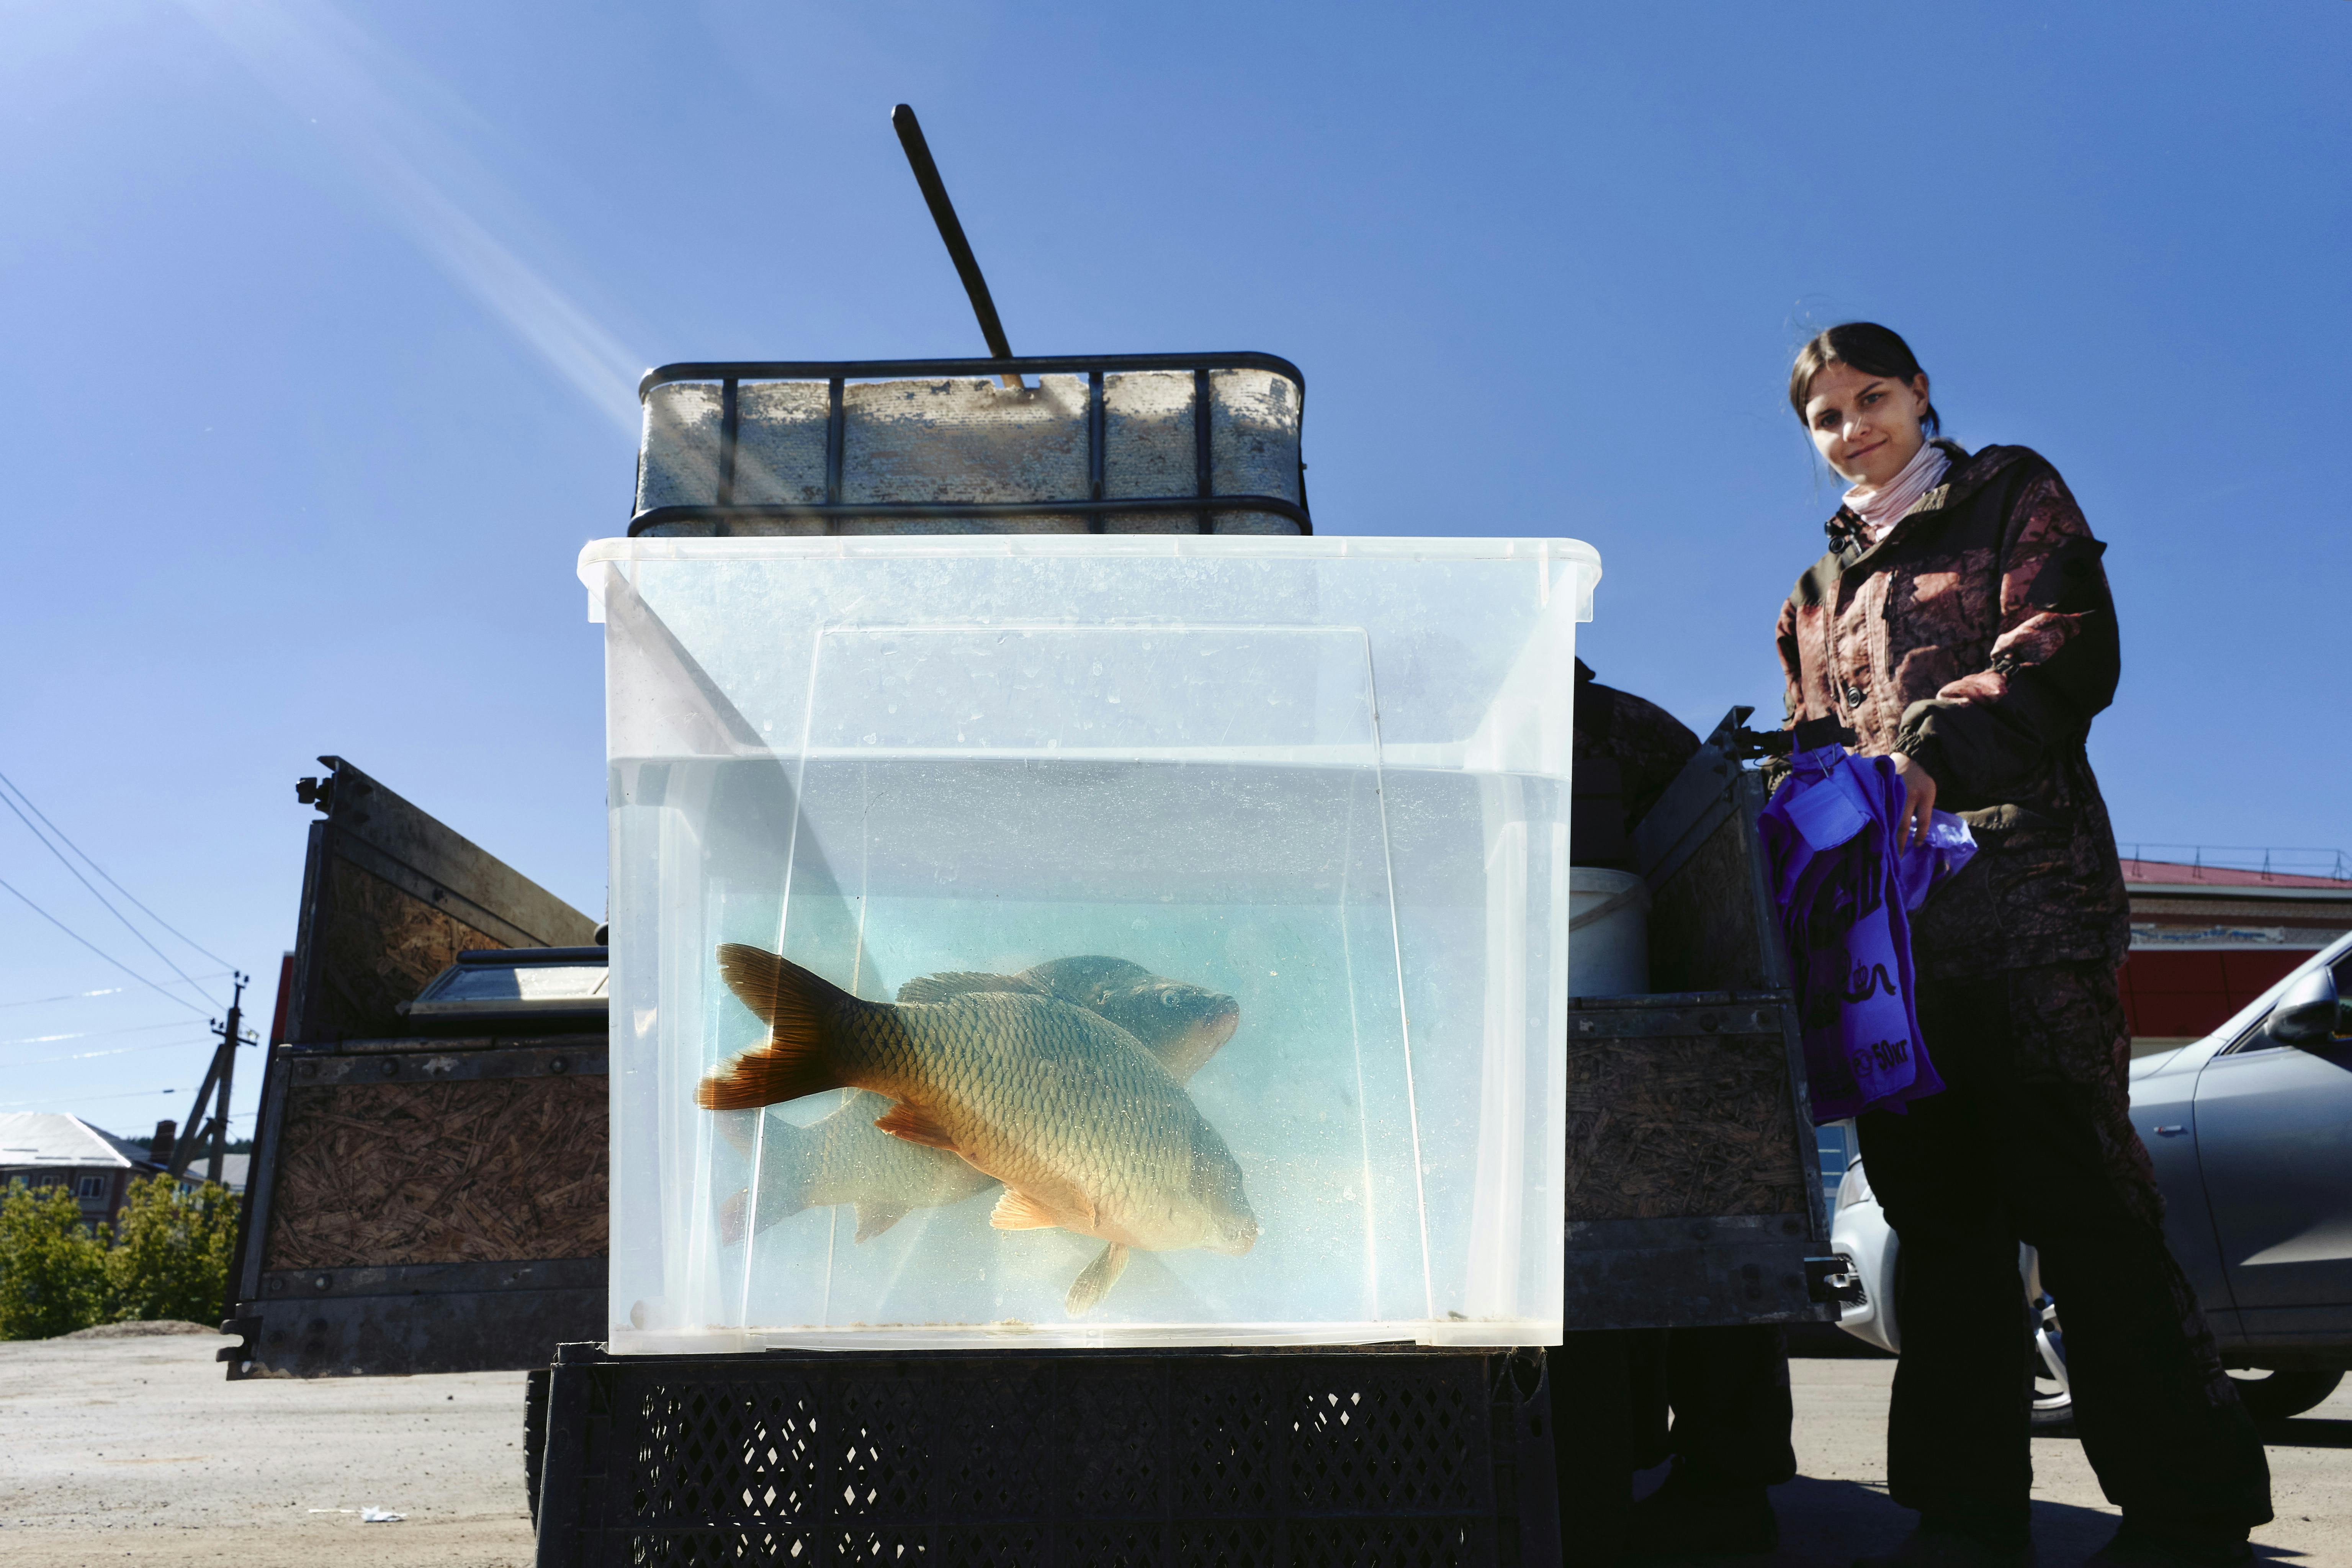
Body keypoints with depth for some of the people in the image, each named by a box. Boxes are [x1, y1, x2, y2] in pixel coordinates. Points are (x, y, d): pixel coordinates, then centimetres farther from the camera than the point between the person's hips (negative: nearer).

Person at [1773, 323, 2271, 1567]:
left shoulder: (2012, 497, 13)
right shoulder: (1822, 590, 29)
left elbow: (2068, 651, -3)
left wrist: (1937, 751, -19)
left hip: (2022, 876, -5)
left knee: (2075, 1192, -11)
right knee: (1938, 1207, 3)